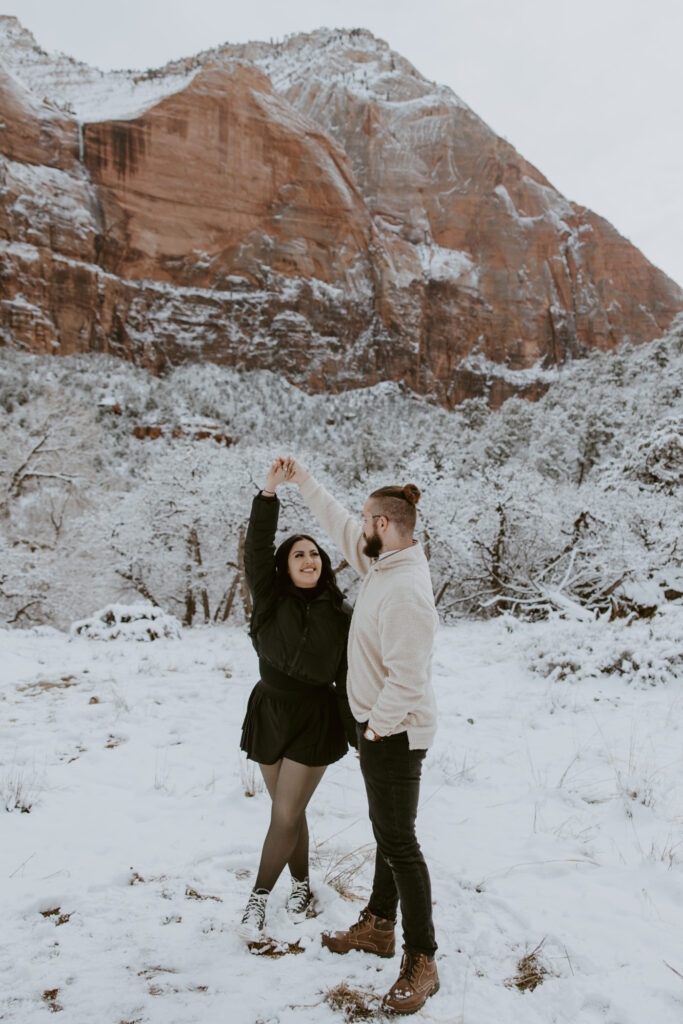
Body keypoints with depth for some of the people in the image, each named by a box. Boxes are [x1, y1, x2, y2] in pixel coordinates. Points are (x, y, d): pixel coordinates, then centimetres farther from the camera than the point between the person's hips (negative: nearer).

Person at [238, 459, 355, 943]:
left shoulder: (340, 615, -4)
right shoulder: (271, 600, -3)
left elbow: (348, 676, 0)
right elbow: (256, 550, -17)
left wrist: (358, 734, -1)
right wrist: (270, 492, -27)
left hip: (315, 720, -2)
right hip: (269, 712, 2)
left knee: (286, 816, -1)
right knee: (289, 810, 14)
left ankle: (259, 897, 16)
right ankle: (301, 884, 34)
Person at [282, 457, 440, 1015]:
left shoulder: (405, 590, -27)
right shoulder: (383, 563, 2)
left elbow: (406, 678, -28)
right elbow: (340, 524, 17)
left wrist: (375, 728, -16)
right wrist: (303, 480, 21)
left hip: (395, 733, -10)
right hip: (380, 726, 10)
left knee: (399, 842, -1)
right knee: (388, 832, 21)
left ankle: (422, 962, 13)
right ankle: (378, 926, 38)